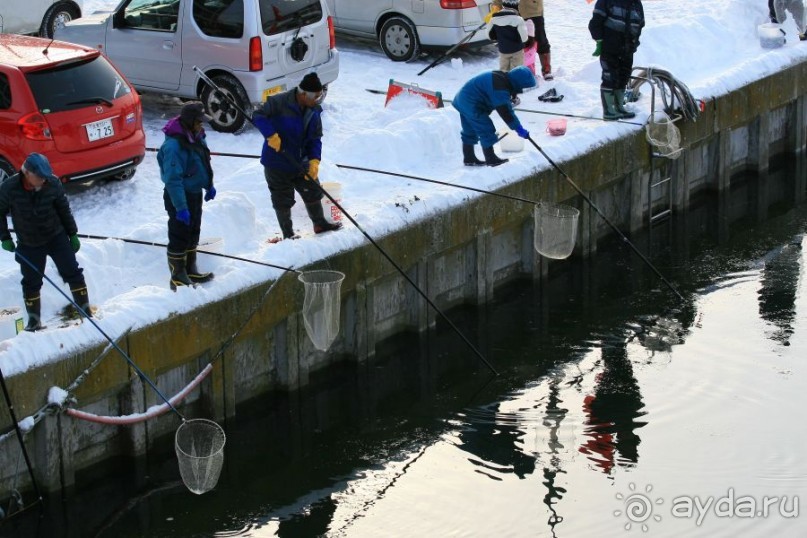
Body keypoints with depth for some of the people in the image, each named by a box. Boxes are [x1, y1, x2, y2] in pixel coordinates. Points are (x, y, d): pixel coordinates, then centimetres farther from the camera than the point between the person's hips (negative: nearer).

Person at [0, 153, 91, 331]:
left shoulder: (53, 184, -17)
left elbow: (64, 209, -2)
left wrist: (72, 234, 5)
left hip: (57, 237, 1)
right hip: (28, 244, -1)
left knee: (73, 273, 0)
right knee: (31, 282, 7)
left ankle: (85, 310, 13)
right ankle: (34, 320, 23)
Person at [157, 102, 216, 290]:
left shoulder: (196, 136, 0)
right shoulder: (174, 145, -29)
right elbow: (173, 180, -28)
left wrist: (209, 185, 20)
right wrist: (181, 207, -27)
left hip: (195, 193, 9)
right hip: (179, 196, -9)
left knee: (193, 233, 20)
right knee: (180, 236, 1)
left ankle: (190, 270, 35)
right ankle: (178, 277, 12)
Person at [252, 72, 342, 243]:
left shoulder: (313, 111, -3)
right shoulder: (278, 102, -21)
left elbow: (315, 139, 0)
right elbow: (258, 116, -21)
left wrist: (314, 161, -13)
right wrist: (271, 135, -33)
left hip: (301, 162, 6)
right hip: (277, 162, -6)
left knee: (313, 191, 18)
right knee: (283, 200, 6)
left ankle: (320, 223, 40)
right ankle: (288, 234, 23)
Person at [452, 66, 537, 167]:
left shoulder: (502, 78, 6)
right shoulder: (500, 88, -26)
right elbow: (504, 111, -26)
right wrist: (519, 129, -23)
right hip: (472, 105, -11)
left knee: (470, 132, 18)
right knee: (486, 130, -6)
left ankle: (469, 158, 28)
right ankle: (491, 159, 1)